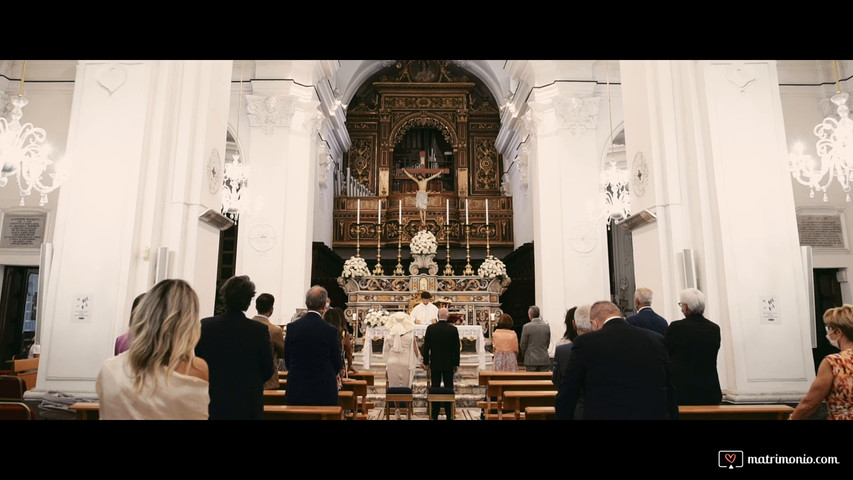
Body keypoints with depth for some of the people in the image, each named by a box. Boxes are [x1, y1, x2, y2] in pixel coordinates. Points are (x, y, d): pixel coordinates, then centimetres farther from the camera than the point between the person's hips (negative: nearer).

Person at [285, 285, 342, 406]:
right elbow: (337, 364, -3)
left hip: (296, 391, 3)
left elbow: (287, 359, 5)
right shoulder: (331, 330, -12)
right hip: (324, 392, -3)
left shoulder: (292, 327, -4)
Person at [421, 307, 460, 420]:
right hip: (449, 364, 0)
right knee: (448, 388, 6)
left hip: (435, 364, 0)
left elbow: (426, 347, -2)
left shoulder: (430, 328, -5)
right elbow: (457, 348, -3)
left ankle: (434, 415, 10)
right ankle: (449, 415, 10)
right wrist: (456, 364, 6)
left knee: (435, 388, 6)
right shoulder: (453, 329, -6)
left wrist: (425, 362, 5)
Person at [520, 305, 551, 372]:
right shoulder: (547, 326, 2)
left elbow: (523, 344, -2)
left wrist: (523, 356, 15)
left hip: (531, 360, -3)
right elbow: (548, 343, 10)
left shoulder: (526, 327, -10)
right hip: (544, 360, 3)